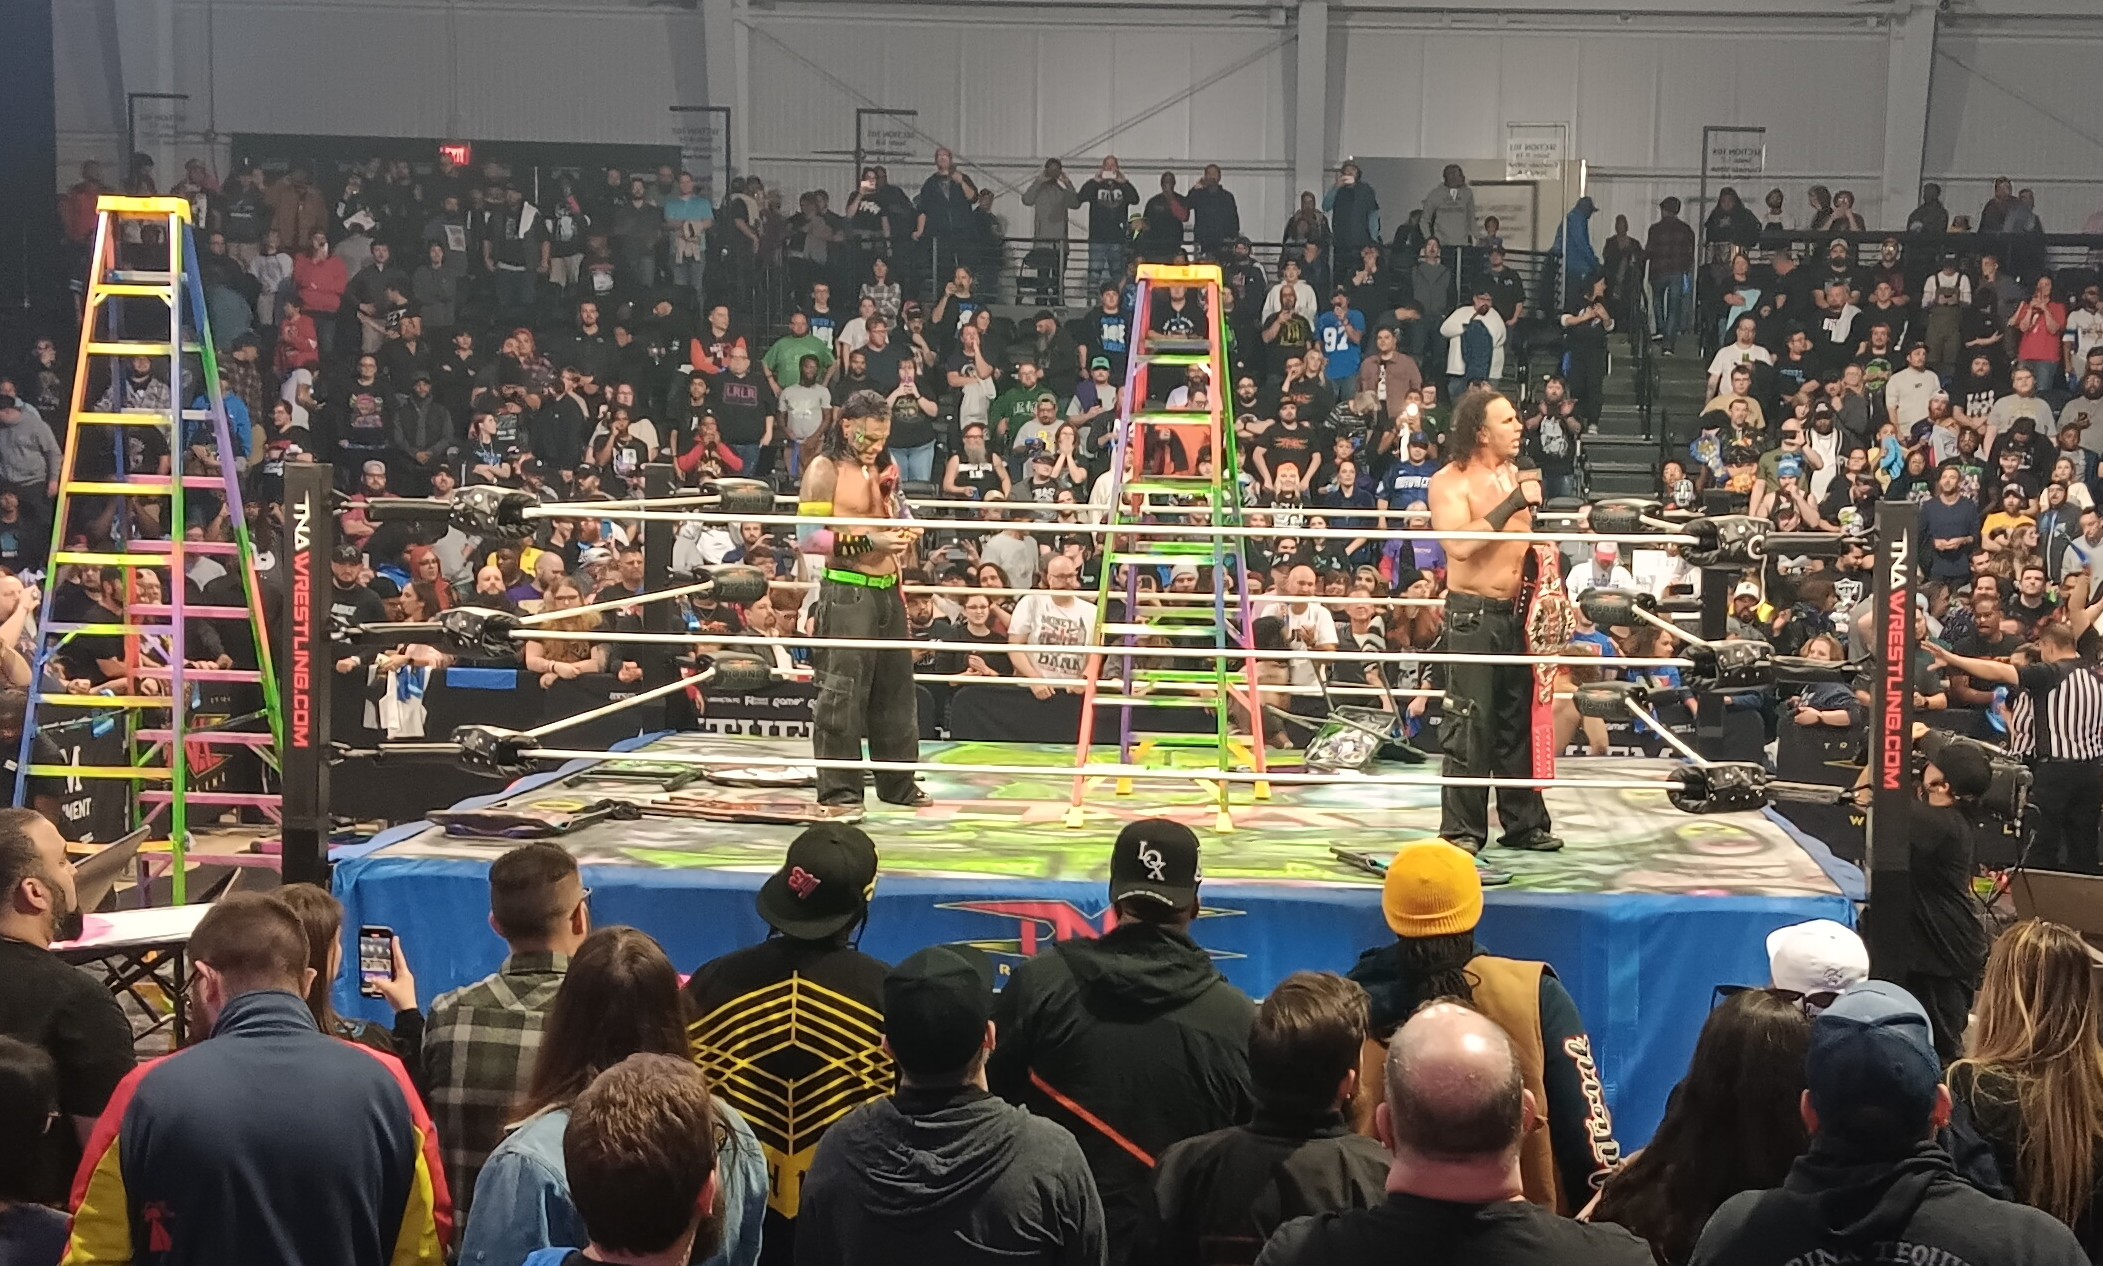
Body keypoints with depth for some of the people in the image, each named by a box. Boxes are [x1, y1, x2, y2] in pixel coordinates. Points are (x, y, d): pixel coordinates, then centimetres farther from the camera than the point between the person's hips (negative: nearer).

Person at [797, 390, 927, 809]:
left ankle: (898, 784, 21)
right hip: (846, 592, -7)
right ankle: (838, 789, 4)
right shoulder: (824, 470, -6)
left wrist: (904, 534, 6)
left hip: (887, 590, 8)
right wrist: (869, 542, -21)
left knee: (896, 690, 11)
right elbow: (808, 538, -15)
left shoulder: (880, 470, 16)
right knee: (842, 694, -4)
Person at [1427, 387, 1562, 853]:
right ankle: (1461, 830, 1)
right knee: (1471, 726, -6)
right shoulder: (1450, 482, -9)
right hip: (1472, 616, -7)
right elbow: (1460, 544, -26)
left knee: (1519, 720, 11)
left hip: (1515, 614, 7)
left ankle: (1524, 823, 19)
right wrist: (1513, 502, -23)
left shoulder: (1516, 475, 13)